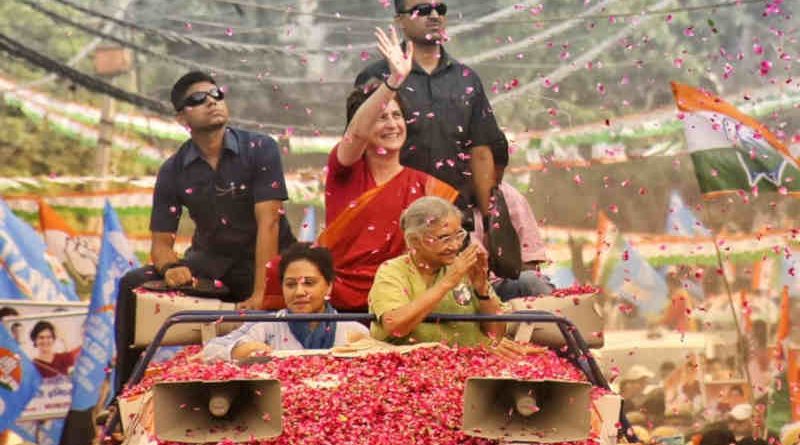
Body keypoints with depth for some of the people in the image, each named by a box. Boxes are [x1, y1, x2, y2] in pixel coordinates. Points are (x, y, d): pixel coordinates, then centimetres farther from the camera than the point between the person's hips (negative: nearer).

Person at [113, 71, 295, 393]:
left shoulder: (260, 150, -11)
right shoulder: (173, 171, -1)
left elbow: (268, 223, -19)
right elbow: (161, 242, 1)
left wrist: (260, 294, -28)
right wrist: (170, 268, -25)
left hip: (264, 260, -3)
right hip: (210, 260, 3)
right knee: (133, 284, -15)